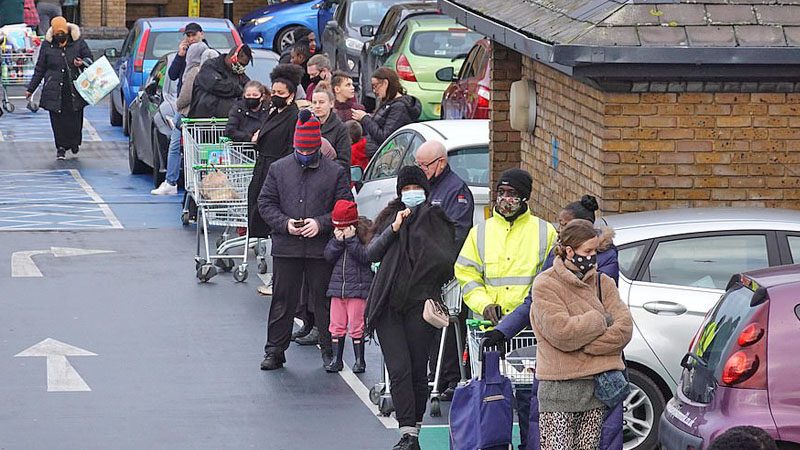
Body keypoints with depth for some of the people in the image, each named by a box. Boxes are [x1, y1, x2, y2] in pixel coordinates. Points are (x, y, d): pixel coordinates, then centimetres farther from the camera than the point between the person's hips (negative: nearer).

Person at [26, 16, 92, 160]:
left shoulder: (78, 43, 1)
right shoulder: (47, 45, 4)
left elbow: (89, 59, 12)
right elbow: (39, 69, 11)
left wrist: (83, 63, -13)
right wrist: (31, 88, 11)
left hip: (74, 88, 0)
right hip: (54, 90, 0)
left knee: (75, 118, 3)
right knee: (58, 120, -1)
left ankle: (74, 142, 28)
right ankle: (61, 148, 10)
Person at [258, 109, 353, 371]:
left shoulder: (334, 172, 3)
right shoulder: (279, 169, 7)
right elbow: (265, 203, 7)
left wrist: (321, 223, -13)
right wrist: (284, 223, -10)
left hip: (321, 248, -1)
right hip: (286, 248, 1)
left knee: (324, 300, 5)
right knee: (283, 300, 5)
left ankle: (329, 350, 16)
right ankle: (275, 351, 14)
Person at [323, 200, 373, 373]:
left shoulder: (365, 233, -7)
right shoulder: (337, 235, 9)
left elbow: (366, 257, -17)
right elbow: (328, 256, 3)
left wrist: (351, 240, -20)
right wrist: (338, 240, -12)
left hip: (358, 286, -5)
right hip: (337, 285, 5)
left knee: (356, 326, -2)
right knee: (337, 325, 8)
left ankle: (359, 360, 8)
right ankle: (336, 359, 15)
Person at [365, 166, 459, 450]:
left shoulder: (437, 221, 9)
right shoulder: (391, 218, 16)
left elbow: (448, 262, 6)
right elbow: (371, 253, 6)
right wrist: (393, 229, -7)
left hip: (420, 306, -1)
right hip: (388, 305, 1)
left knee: (418, 369, -1)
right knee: (399, 369, -8)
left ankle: (415, 426, 12)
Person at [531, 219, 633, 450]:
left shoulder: (603, 283, 11)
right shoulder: (545, 285, -4)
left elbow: (624, 329, -1)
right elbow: (562, 333, -17)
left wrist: (582, 344, -11)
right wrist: (601, 320, -6)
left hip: (598, 386, 5)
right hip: (559, 388, -5)